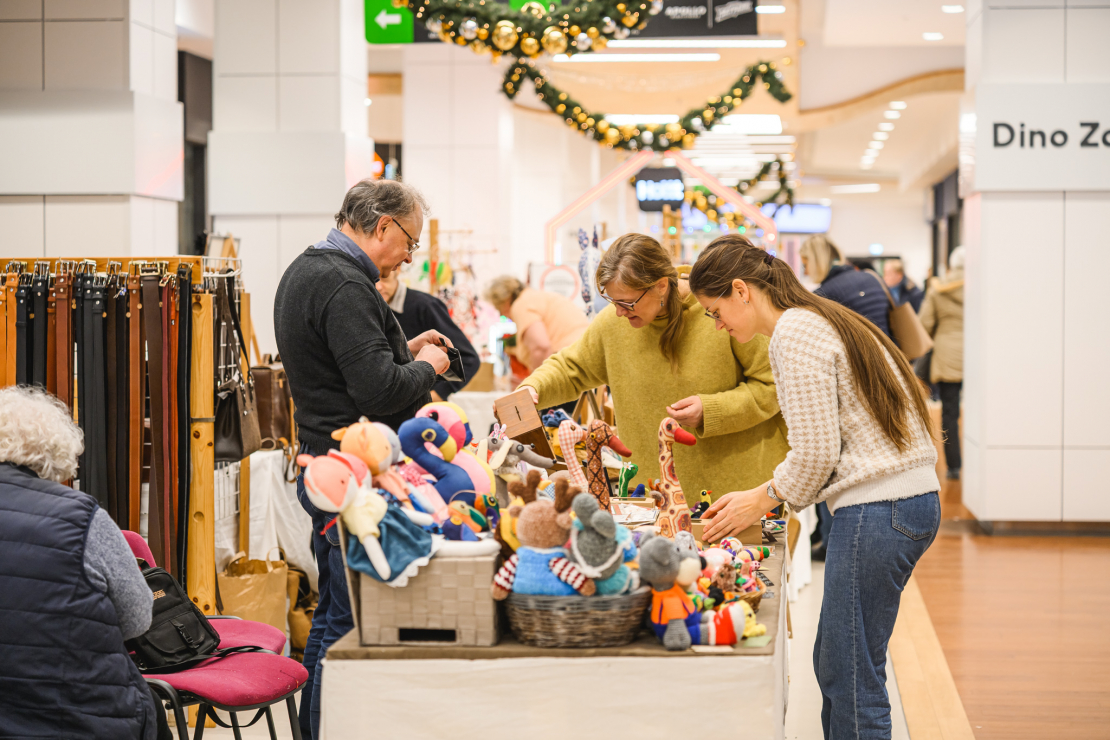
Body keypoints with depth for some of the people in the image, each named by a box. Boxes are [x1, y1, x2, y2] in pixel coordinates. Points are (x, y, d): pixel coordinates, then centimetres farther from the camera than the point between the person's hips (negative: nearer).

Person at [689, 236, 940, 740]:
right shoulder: (822, 320, 19)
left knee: (853, 681, -4)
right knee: (832, 666, 16)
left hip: (875, 512, -10)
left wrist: (761, 501, 1)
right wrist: (759, 495, 17)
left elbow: (815, 455, -14)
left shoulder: (794, 332, -11)